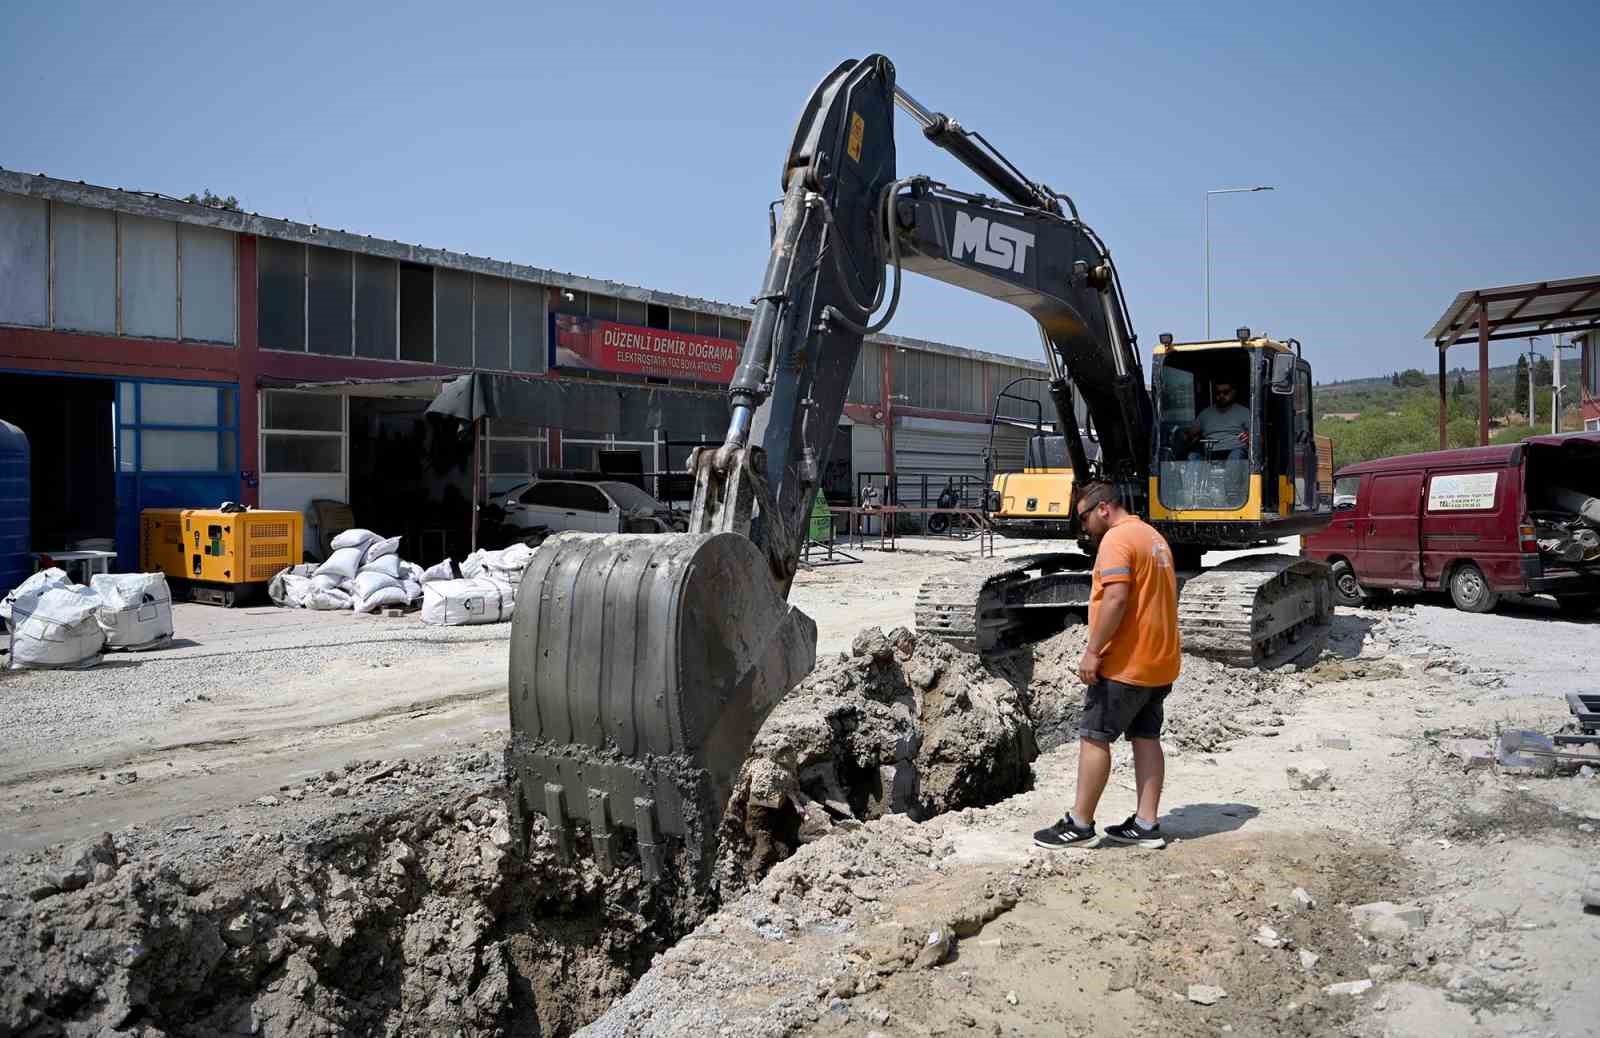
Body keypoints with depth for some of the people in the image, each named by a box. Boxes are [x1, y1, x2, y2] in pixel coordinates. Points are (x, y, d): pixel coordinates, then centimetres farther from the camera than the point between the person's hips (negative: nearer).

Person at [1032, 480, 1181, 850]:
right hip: (1159, 662, 10)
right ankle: (1147, 824, 13)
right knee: (1146, 738, 10)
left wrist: (1092, 652, -22)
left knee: (1093, 737, -2)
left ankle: (1079, 822, 3)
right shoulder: (1154, 537, 17)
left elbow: (1116, 598, -25)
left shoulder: (1116, 539, -15)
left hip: (1124, 664, -10)